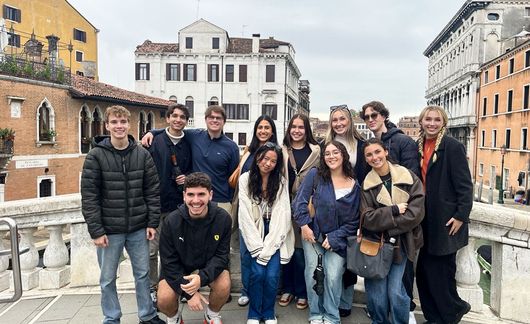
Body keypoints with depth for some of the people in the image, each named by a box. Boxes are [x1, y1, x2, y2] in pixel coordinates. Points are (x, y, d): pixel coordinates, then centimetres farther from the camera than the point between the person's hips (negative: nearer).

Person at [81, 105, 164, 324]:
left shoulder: (142, 154, 0)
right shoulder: (95, 156, -7)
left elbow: (152, 191, 2)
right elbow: (89, 197, -8)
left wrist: (152, 222, -1)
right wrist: (96, 231, -11)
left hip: (138, 228, 2)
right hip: (109, 229, -2)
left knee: (143, 274, 13)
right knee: (107, 279, 11)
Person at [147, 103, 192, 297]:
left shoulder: (187, 145, 8)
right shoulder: (155, 142, -4)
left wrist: (186, 177, -2)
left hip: (178, 205, 4)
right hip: (157, 203, -3)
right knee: (152, 250, 3)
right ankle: (152, 288, 18)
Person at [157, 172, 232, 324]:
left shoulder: (223, 218, -21)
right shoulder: (172, 221, -22)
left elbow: (222, 256, -16)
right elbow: (169, 262, -15)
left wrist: (202, 277, -34)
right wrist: (188, 292, -23)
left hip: (209, 267, 1)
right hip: (178, 269, 0)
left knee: (224, 287, -28)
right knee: (164, 299, -25)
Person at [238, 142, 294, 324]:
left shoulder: (281, 182, -4)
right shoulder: (245, 179, -5)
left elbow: (282, 214, -10)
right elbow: (245, 214, -9)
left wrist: (268, 246, -17)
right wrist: (257, 245, -16)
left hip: (275, 233, 1)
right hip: (254, 231, 0)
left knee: (272, 274, -14)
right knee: (258, 272, -17)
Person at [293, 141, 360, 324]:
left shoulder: (355, 186, -4)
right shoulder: (315, 175, -7)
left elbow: (354, 221, -1)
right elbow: (300, 201, -5)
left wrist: (334, 237, -8)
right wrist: (304, 225, -14)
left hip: (337, 239, 0)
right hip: (312, 233, 0)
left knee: (333, 277, -9)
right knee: (313, 273, -3)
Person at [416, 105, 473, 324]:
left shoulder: (453, 147, -10)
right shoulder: (419, 146, 8)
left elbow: (465, 185, -12)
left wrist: (461, 216, -15)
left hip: (446, 220, -6)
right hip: (426, 219, 7)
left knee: (440, 271, 1)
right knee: (425, 271, 12)